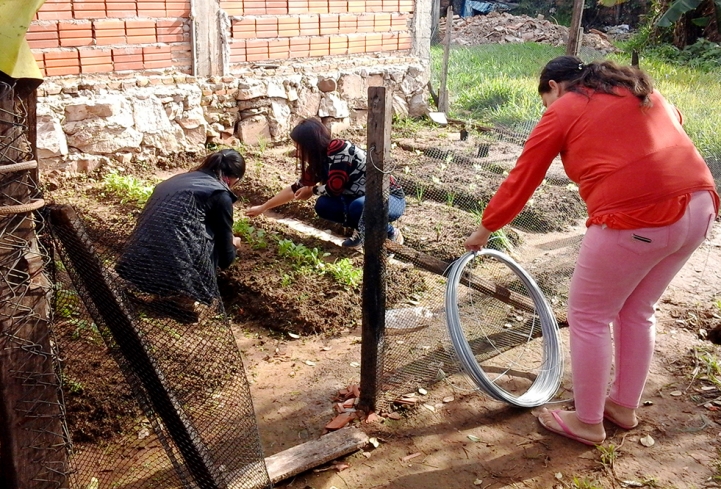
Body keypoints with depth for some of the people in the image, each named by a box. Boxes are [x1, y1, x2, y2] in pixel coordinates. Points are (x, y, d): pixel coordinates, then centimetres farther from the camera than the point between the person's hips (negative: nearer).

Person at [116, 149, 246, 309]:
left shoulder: (180, 178, 23)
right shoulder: (220, 194, 4)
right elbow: (225, 257, 12)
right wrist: (233, 244, 36)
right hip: (173, 271, -7)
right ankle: (185, 294, 10)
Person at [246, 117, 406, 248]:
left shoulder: (339, 149, -23)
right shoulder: (319, 162, 1)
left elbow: (334, 188, -23)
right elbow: (296, 189, 11)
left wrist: (311, 190, -4)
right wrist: (262, 208, 15)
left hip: (391, 198, -7)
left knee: (359, 205, -36)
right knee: (323, 205, -9)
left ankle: (388, 231, -6)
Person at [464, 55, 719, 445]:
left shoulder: (563, 111, 6)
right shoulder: (640, 91, 24)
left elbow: (521, 180, 9)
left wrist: (484, 229, 20)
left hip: (637, 220, -8)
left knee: (588, 318, 11)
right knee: (637, 312, 24)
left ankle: (587, 422, 24)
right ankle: (624, 406, 39)